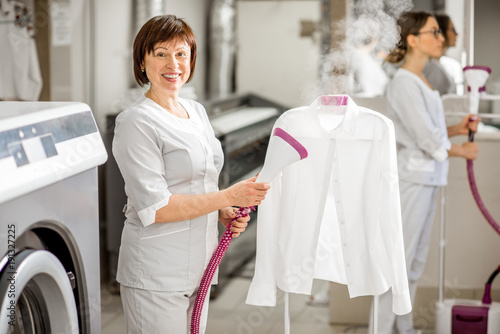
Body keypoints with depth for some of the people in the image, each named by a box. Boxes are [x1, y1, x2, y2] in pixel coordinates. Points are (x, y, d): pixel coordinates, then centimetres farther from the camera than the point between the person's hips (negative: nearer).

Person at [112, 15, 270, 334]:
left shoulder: (197, 111, 12)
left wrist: (224, 213, 2)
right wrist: (229, 196, -21)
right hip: (156, 276, -8)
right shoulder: (136, 122, -14)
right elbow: (154, 208, -20)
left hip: (197, 268, 8)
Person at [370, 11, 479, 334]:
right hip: (410, 180, -9)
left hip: (426, 181, 9)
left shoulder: (420, 82, 13)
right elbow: (427, 140, -18)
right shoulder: (404, 84, -16)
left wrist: (457, 129, 4)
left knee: (415, 262, 14)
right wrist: (464, 151, -4)